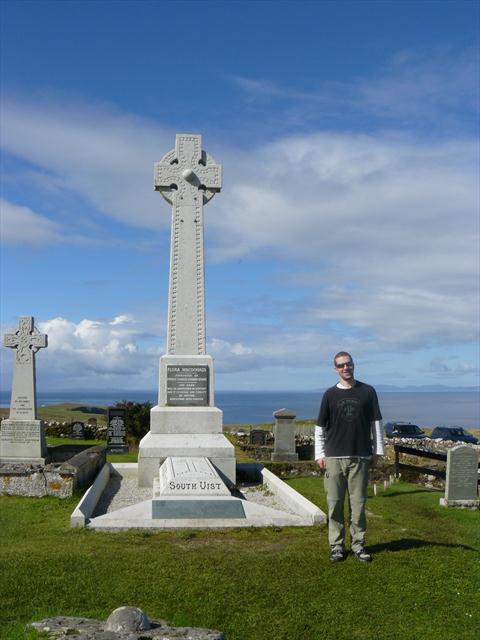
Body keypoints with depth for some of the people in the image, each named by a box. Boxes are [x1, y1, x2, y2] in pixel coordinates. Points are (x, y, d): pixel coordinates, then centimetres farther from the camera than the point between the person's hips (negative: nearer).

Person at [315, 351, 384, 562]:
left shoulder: (368, 392, 4)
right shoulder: (330, 394, 4)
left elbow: (376, 422, 9)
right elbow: (320, 427, 7)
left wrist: (377, 450, 6)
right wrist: (320, 454, 1)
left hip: (360, 457, 0)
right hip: (334, 457, 0)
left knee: (358, 503, 5)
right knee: (335, 503, 4)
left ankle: (358, 544, 17)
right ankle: (336, 545, 14)